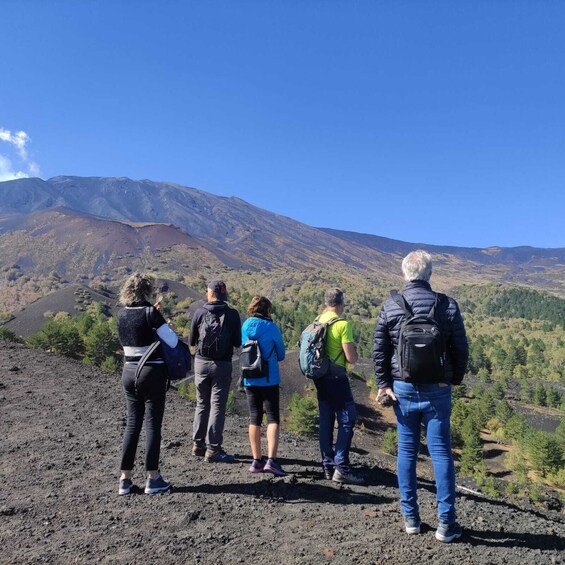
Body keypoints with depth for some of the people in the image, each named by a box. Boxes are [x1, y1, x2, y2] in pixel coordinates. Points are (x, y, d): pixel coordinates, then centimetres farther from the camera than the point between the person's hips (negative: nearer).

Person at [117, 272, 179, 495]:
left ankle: (125, 479, 17)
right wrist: (163, 326, 5)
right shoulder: (150, 312, -15)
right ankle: (153, 479, 11)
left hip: (129, 372, 6)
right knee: (152, 425, 4)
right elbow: (172, 341, -14)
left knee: (132, 424, 13)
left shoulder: (122, 314, 3)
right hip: (152, 372, -5)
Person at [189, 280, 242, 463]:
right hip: (222, 364, -2)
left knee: (201, 404, 16)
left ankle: (198, 444, 25)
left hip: (201, 362, 2)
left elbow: (191, 342, 4)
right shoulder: (232, 314, -5)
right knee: (217, 406, 2)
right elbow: (238, 343, -2)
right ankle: (212, 449, 4)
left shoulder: (199, 313, -2)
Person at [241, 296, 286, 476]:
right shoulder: (271, 327, -8)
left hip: (249, 379, 4)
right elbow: (281, 355, 3)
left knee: (254, 418, 11)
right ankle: (271, 460, -10)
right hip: (269, 379, -4)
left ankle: (256, 461, 14)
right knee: (273, 418, 1)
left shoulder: (245, 326, 2)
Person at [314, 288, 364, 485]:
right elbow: (351, 359, -15)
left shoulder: (317, 322, 7)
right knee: (347, 419, 0)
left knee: (326, 420, 13)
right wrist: (354, 349, 6)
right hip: (336, 377, -7)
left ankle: (328, 466, 20)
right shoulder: (342, 324, -14)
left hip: (319, 376, 8)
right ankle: (341, 468, -2)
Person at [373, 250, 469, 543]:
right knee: (441, 453, 7)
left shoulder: (390, 306, -3)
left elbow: (379, 349, -3)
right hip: (437, 390, -1)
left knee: (406, 451, 11)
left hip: (402, 389, 1)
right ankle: (446, 523, 13)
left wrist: (383, 383, 2)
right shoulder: (447, 305, -5)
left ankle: (410, 517, 21)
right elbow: (461, 349, 0)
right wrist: (455, 379, 14)